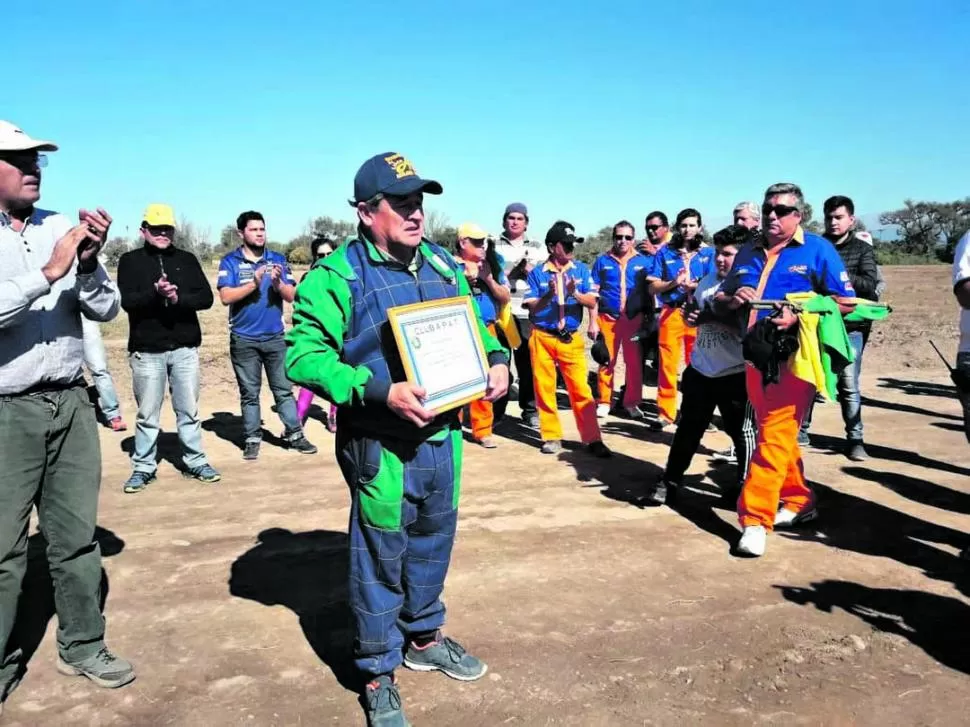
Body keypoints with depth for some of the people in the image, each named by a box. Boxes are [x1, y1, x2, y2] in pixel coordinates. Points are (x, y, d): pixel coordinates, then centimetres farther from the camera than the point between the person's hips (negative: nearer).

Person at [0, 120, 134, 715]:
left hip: (71, 403, 4)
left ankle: (83, 646, 27)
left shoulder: (62, 227, 5)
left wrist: (88, 264, -13)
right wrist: (48, 274, -24)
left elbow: (106, 310, 4)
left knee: (77, 537, 12)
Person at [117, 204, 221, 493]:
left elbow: (206, 297, 0)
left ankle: (196, 462, 19)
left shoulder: (187, 259, 9)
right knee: (147, 414, 6)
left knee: (189, 411, 10)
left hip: (185, 348, 2)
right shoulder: (130, 261, 3)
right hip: (147, 350, -2)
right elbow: (127, 301, -10)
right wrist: (155, 292, -27)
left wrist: (178, 298, -17)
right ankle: (143, 468, 17)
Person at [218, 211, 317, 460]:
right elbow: (226, 297, -12)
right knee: (249, 393, 8)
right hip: (243, 340, -1)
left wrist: (278, 284, -21)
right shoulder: (230, 262, -1)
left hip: (276, 337, 2)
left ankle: (295, 435, 12)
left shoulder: (278, 260, 6)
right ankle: (252, 439, 16)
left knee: (284, 389, 6)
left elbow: (292, 296, 0)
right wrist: (254, 284, -24)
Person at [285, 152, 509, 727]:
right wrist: (381, 391, -29)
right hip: (382, 447, -6)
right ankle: (378, 675, 30)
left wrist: (496, 360, -2)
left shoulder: (443, 265, 6)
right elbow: (304, 355, -20)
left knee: (433, 543, 22)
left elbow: (474, 324, 20)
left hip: (443, 436, 6)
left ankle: (424, 638, 46)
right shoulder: (338, 275, -14)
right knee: (382, 558, 8)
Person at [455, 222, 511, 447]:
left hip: (486, 331, 4)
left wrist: (488, 279, -4)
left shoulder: (492, 265, 11)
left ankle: (482, 430, 14)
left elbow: (506, 297, 8)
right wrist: (467, 279, -16)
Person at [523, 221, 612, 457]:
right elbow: (532, 308, -4)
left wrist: (575, 294, -22)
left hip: (571, 338, 0)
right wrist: (549, 295, -21)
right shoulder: (537, 273, -1)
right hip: (543, 338, 0)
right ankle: (552, 437, 18)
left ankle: (592, 439, 2)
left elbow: (592, 303, -3)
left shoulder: (581, 269, 3)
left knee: (581, 389, -3)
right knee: (544, 388, 6)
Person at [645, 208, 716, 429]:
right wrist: (673, 283, -11)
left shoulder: (708, 253, 7)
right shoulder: (665, 252, 9)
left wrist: (694, 286, -18)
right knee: (667, 364, 0)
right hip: (671, 313, 0)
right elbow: (653, 286, 5)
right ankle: (665, 413, 7)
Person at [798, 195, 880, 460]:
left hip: (850, 326, -1)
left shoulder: (863, 250, 5)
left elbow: (870, 284, -8)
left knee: (849, 385, -1)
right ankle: (801, 430, 19)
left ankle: (855, 439, 8)